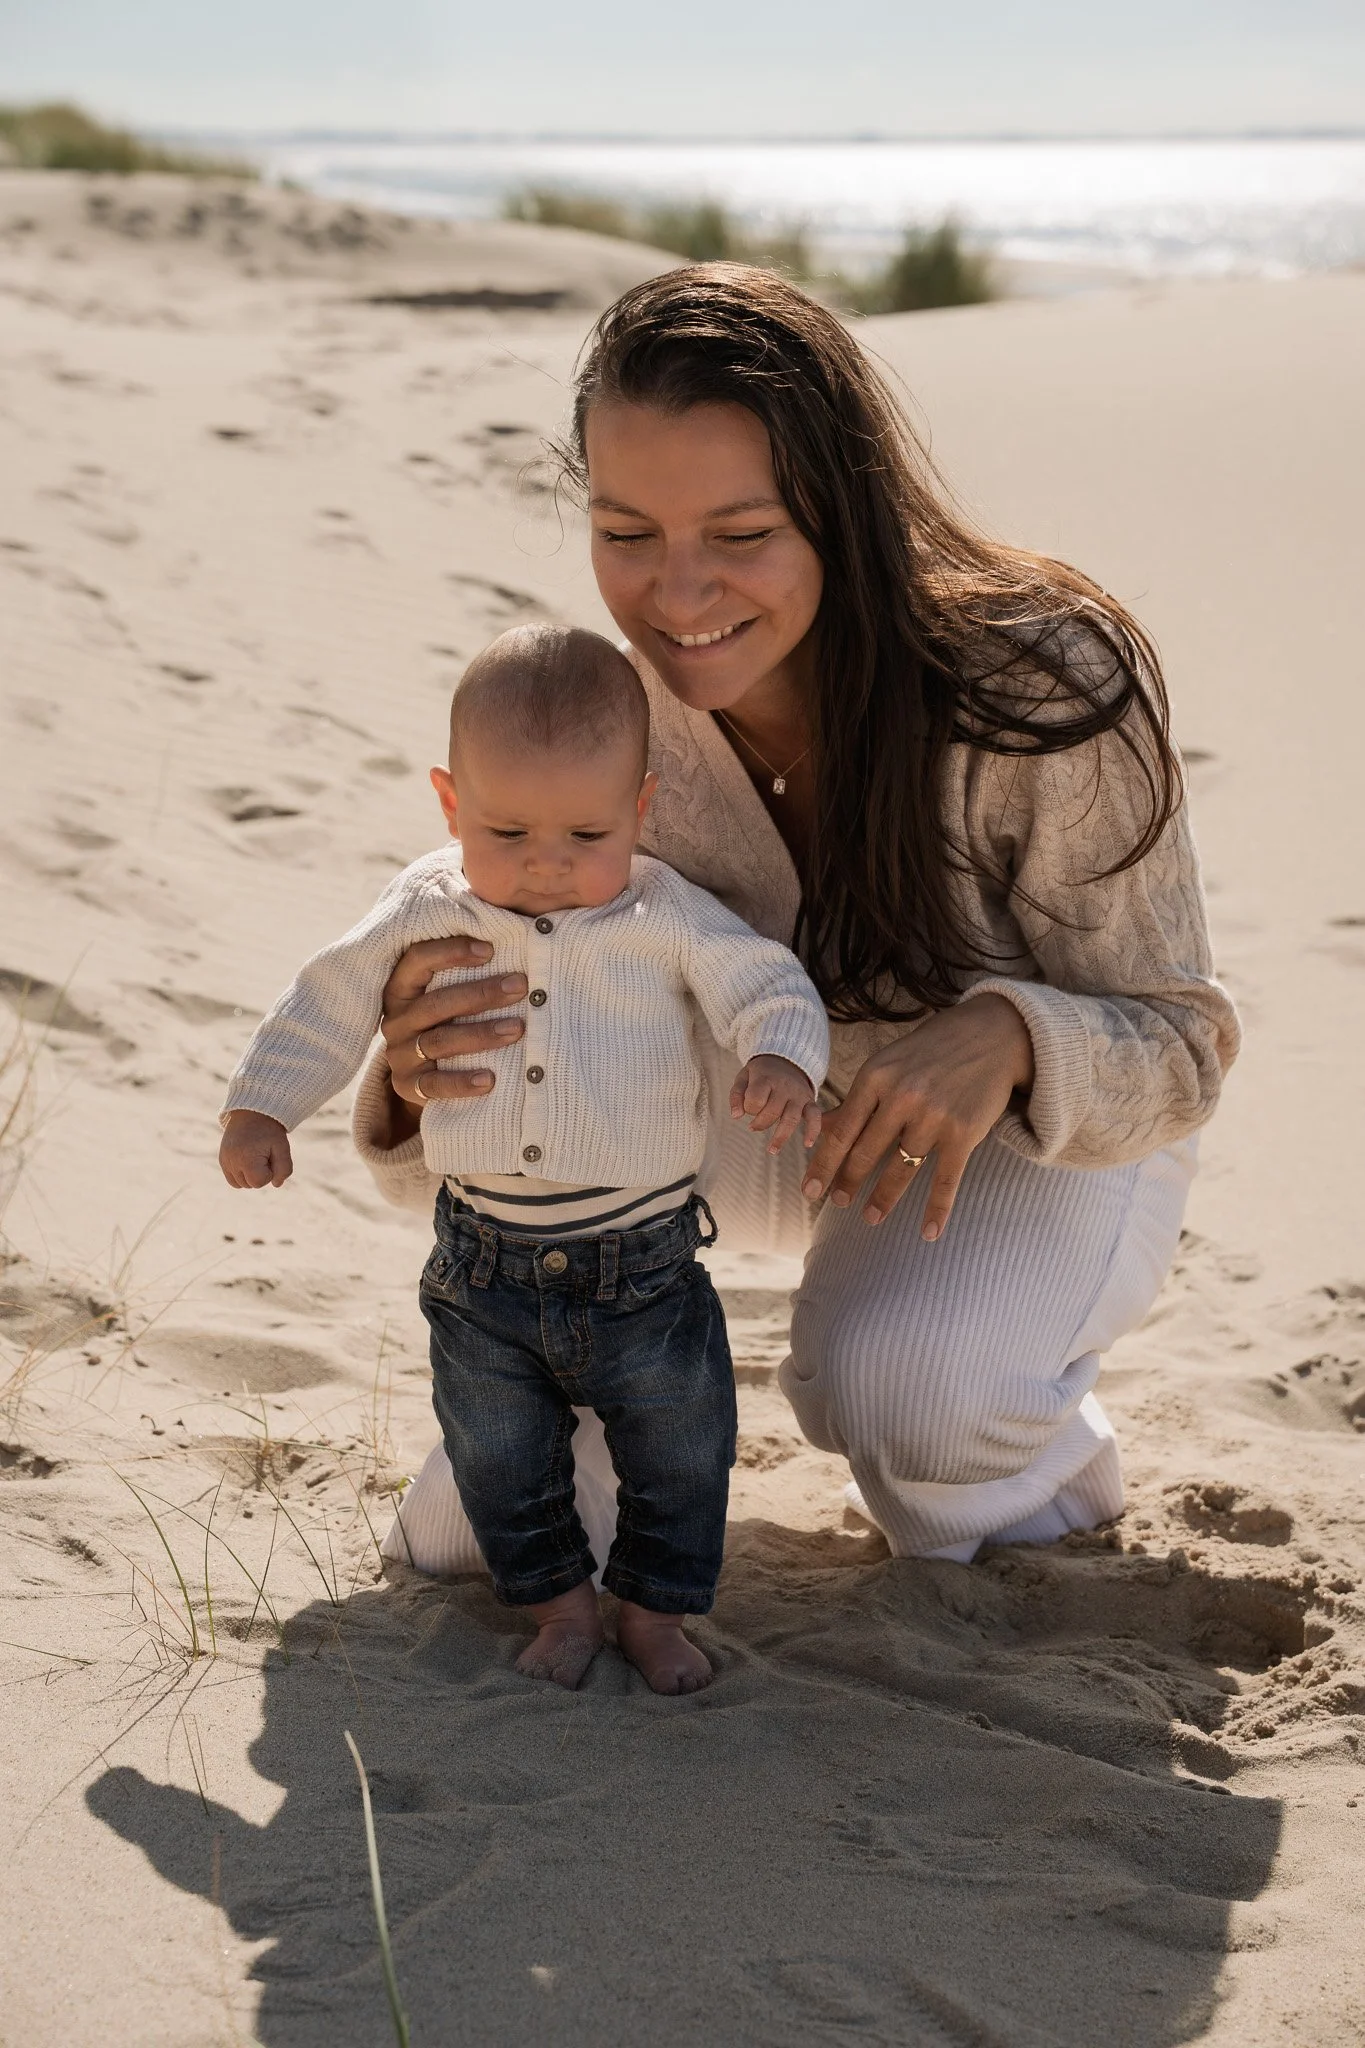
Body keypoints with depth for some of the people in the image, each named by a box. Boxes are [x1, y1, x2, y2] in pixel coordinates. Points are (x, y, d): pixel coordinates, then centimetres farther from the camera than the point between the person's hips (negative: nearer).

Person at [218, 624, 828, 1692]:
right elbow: (330, 1004, 6)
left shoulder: (669, 919, -9)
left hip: (644, 1269, -1)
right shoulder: (426, 911, -3)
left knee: (680, 1457, 10)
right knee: (500, 1463, 12)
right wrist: (260, 1106, 1)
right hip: (487, 1272, 1)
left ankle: (656, 1608, 32)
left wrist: (780, 1061, -34)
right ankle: (559, 1602, 33)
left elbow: (766, 984, -12)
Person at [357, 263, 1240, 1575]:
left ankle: (1046, 1479, 2)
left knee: (896, 1389, -33)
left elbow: (1180, 1046, -22)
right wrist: (416, 1082, -43)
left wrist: (1006, 1036, -45)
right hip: (799, 1123, 3)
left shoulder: (1047, 691, -31)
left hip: (1053, 1138, -3)